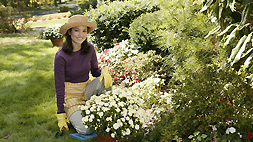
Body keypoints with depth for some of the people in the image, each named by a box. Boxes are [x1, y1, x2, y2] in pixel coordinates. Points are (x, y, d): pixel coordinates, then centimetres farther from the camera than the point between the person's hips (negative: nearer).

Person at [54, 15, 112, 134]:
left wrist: (104, 71, -19)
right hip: (69, 94, -4)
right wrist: (61, 114, -13)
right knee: (87, 130, -21)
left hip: (86, 89, 4)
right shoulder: (61, 56, -20)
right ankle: (71, 114, 10)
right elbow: (59, 86, -14)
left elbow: (94, 71, 7)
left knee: (104, 81, -29)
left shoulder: (89, 49, -7)